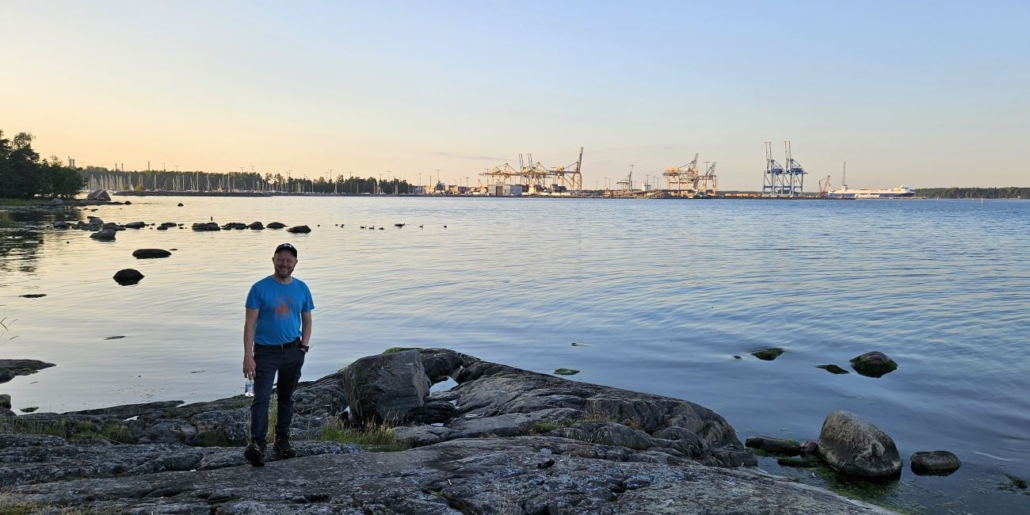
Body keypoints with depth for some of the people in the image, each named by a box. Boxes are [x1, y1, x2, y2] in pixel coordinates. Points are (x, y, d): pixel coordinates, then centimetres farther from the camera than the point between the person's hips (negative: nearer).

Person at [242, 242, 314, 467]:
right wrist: (248, 356, -16)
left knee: (286, 397, 14)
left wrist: (304, 345, -2)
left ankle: (282, 441, 25)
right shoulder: (260, 288, -7)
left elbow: (307, 321, 12)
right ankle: (256, 444, -16)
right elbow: (250, 323, -9)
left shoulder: (302, 289, 4)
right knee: (261, 398, -13)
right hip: (265, 351, -4)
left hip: (293, 351, 4)